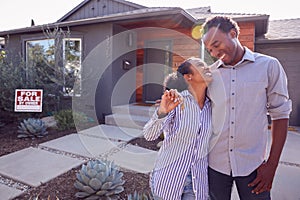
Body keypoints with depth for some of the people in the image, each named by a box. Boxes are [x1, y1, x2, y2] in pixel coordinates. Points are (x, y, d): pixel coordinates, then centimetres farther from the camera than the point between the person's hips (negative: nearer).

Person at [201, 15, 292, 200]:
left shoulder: (269, 66, -3)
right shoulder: (209, 73, 3)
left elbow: (280, 115, -2)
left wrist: (272, 164, -4)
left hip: (253, 164, -1)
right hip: (215, 163, 2)